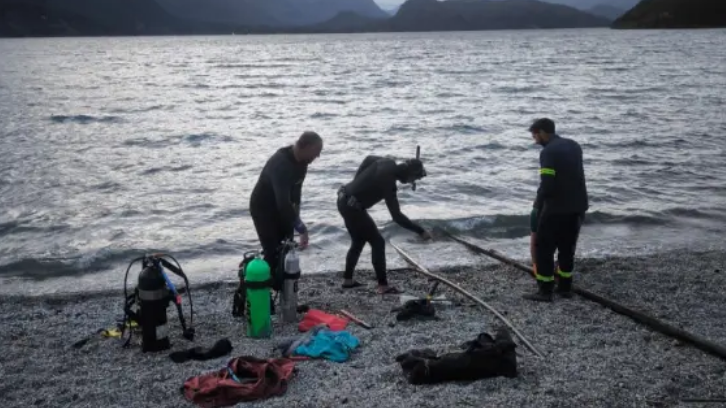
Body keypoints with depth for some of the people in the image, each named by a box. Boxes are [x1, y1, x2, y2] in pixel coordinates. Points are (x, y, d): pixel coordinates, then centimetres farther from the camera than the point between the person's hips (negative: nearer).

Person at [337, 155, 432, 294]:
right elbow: (397, 216, -25)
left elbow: (368, 159, 21)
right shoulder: (388, 183, -24)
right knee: (378, 242, -4)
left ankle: (348, 280, 29)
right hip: (352, 207, -9)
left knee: (358, 241, 22)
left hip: (344, 201, 9)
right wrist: (421, 231, -21)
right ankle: (383, 286, -3)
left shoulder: (386, 162, -1)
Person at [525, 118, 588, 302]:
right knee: (567, 247, 18)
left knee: (544, 248, 2)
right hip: (577, 206, 8)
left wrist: (538, 204, -5)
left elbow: (547, 186, -21)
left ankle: (545, 291, 3)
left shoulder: (548, 152, -16)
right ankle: (565, 287, 24)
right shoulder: (574, 145, 11)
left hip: (557, 208, -8)